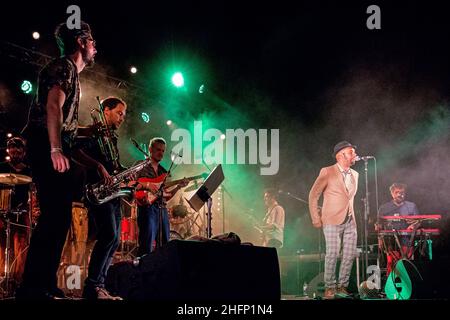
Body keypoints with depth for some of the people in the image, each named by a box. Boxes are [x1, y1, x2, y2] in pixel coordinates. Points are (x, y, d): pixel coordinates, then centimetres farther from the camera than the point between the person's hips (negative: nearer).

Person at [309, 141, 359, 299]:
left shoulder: (355, 174, 14)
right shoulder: (327, 172, -4)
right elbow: (313, 195, -2)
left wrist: (352, 215, 17)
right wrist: (316, 219, -4)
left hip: (350, 221, 6)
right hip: (332, 221, -6)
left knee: (350, 255, 1)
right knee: (333, 254, -10)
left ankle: (342, 286, 13)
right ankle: (329, 287, 1)